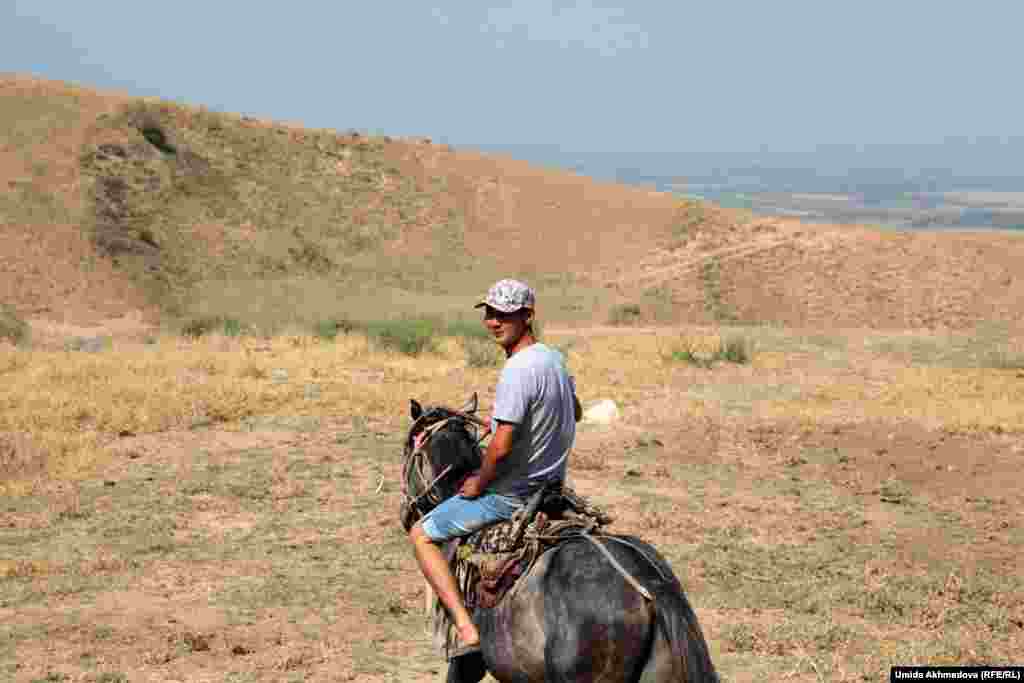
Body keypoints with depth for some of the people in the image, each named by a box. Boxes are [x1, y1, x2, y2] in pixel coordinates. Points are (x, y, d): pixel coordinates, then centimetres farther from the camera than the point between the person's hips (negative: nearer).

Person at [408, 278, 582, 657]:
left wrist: (480, 482, -11)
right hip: (553, 483, 9)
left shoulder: (517, 370, -26)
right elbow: (575, 412, 22)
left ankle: (466, 628, -8)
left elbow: (501, 447, -30)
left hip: (510, 495, -9)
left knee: (422, 534, 3)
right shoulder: (554, 357, 3)